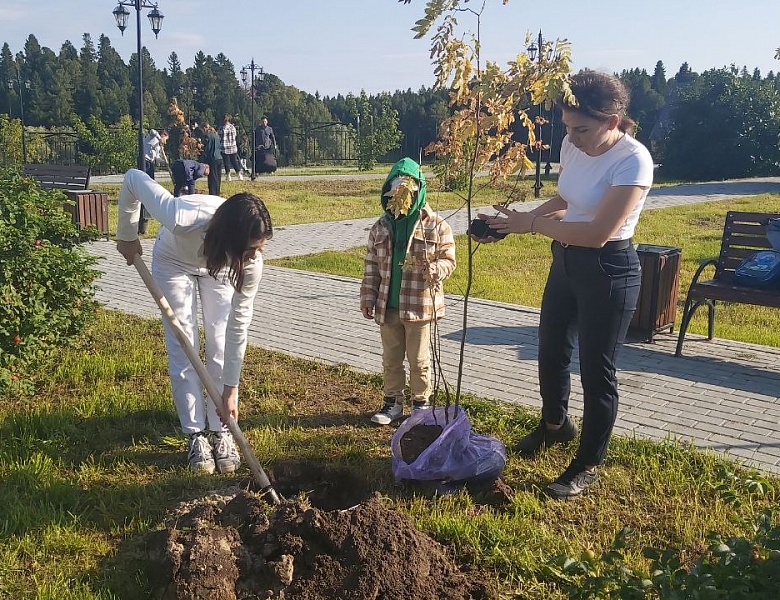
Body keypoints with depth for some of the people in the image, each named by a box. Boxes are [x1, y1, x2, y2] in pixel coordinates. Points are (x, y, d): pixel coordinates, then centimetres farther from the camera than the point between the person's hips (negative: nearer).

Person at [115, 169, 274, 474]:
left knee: (221, 347, -6)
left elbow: (239, 322, -27)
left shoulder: (251, 259, -38)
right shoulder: (182, 219, -47)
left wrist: (231, 387, -22)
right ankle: (196, 434, 7)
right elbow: (134, 177, -31)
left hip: (219, 266, 1)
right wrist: (127, 236, -16)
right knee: (183, 348, -5)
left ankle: (220, 432, 8)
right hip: (173, 261, -1)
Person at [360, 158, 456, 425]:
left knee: (419, 359, 8)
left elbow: (448, 260, -5)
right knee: (391, 358, 15)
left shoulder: (436, 226, -6)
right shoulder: (381, 227, 4)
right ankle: (392, 401, 30)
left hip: (420, 306, -3)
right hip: (388, 306, 4)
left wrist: (434, 270, -27)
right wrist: (368, 297, 4)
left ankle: (421, 402, 25)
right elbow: (371, 267, 8)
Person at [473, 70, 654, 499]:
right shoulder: (573, 145, -2)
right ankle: (555, 424, 50)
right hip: (566, 262, 8)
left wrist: (532, 224, -23)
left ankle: (588, 466, 23)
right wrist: (518, 220, -3)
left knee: (596, 369, 4)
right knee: (551, 351, 22)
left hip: (608, 271, -8)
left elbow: (598, 233, -28)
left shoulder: (633, 161, -24)